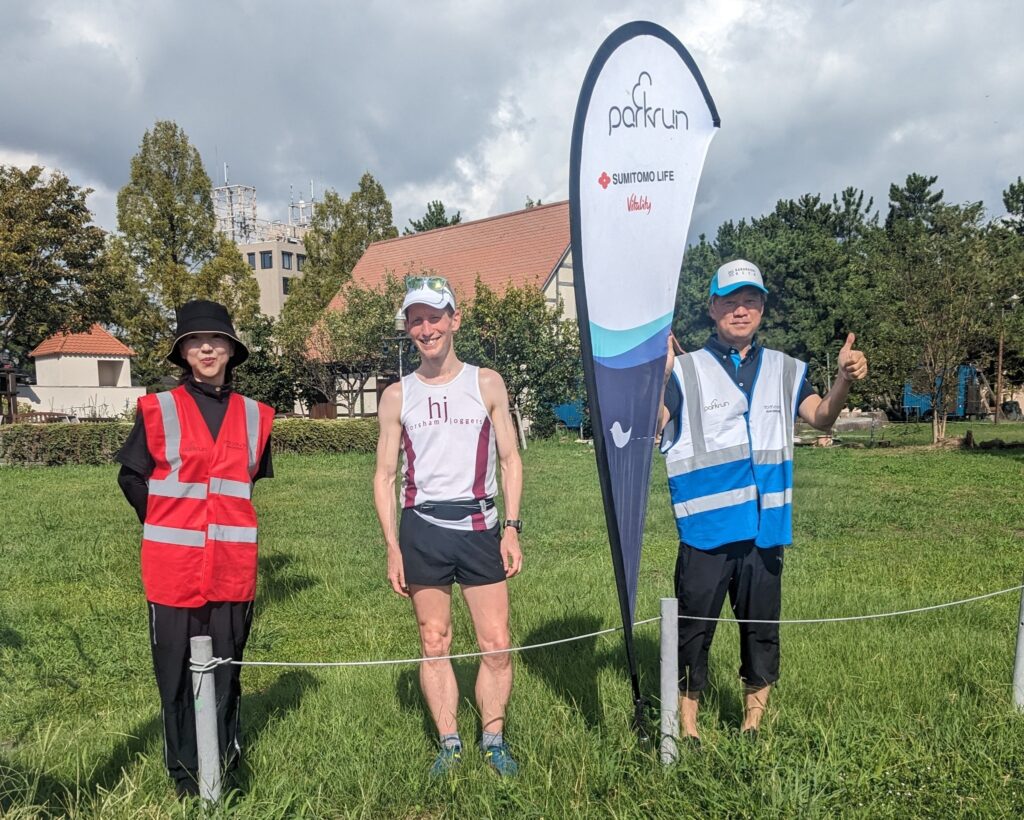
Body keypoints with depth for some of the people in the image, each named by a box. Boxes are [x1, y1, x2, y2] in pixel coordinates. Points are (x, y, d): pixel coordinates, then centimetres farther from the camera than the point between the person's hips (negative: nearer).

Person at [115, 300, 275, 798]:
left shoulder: (254, 416, 5)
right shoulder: (158, 410, -3)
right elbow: (130, 477, 7)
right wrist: (165, 526, 10)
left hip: (233, 565, 2)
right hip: (173, 565, -2)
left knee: (226, 664, 13)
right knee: (177, 667, 7)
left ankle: (225, 763, 32)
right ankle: (184, 772, 24)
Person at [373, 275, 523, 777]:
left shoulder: (486, 384, 4)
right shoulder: (397, 396, 5)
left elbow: (510, 459, 6)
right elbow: (384, 476, 7)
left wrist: (512, 529, -3)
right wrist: (393, 547, -1)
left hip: (479, 527, 0)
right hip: (422, 530, 1)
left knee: (497, 645, 2)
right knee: (434, 645, 8)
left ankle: (493, 740, 21)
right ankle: (449, 744, 22)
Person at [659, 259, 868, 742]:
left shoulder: (784, 370, 12)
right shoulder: (686, 369, -1)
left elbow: (821, 418, 0)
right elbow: (652, 424, -15)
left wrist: (844, 380, -19)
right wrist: (658, 376, -33)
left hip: (765, 528, 4)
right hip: (706, 528, -3)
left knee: (762, 629, 14)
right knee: (694, 629, 4)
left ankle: (752, 725, 31)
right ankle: (688, 728, 20)